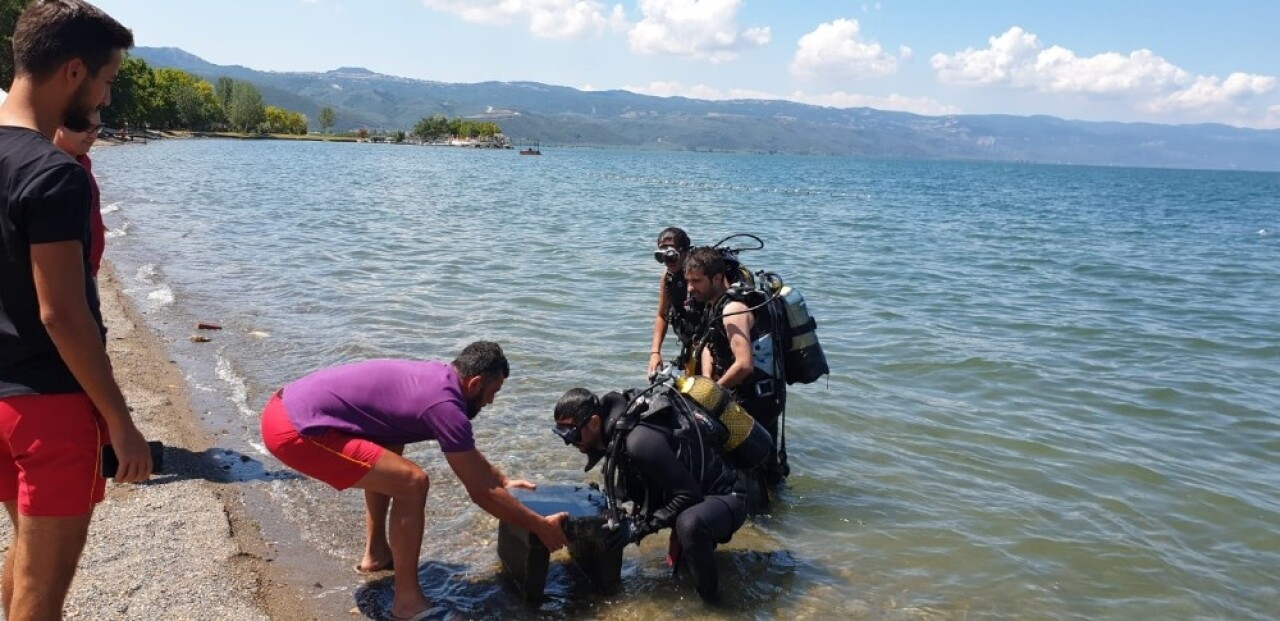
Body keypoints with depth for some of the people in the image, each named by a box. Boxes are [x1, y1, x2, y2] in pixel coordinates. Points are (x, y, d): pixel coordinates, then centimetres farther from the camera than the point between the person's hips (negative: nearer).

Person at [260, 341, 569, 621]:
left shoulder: (436, 378, 12)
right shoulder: (444, 404, -16)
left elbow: (467, 451, 31)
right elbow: (482, 492, -10)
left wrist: (503, 480, 37)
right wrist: (541, 527, -1)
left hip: (288, 406, 10)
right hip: (294, 429, -10)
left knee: (387, 454, 28)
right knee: (411, 483, -13)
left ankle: (376, 553, 35)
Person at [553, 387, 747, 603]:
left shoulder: (639, 440, -31)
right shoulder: (616, 428, -3)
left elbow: (688, 495, -27)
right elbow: (634, 483, 14)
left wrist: (640, 526, -21)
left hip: (726, 497, -9)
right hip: (695, 492, 9)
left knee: (689, 523, -39)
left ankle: (710, 601, -16)